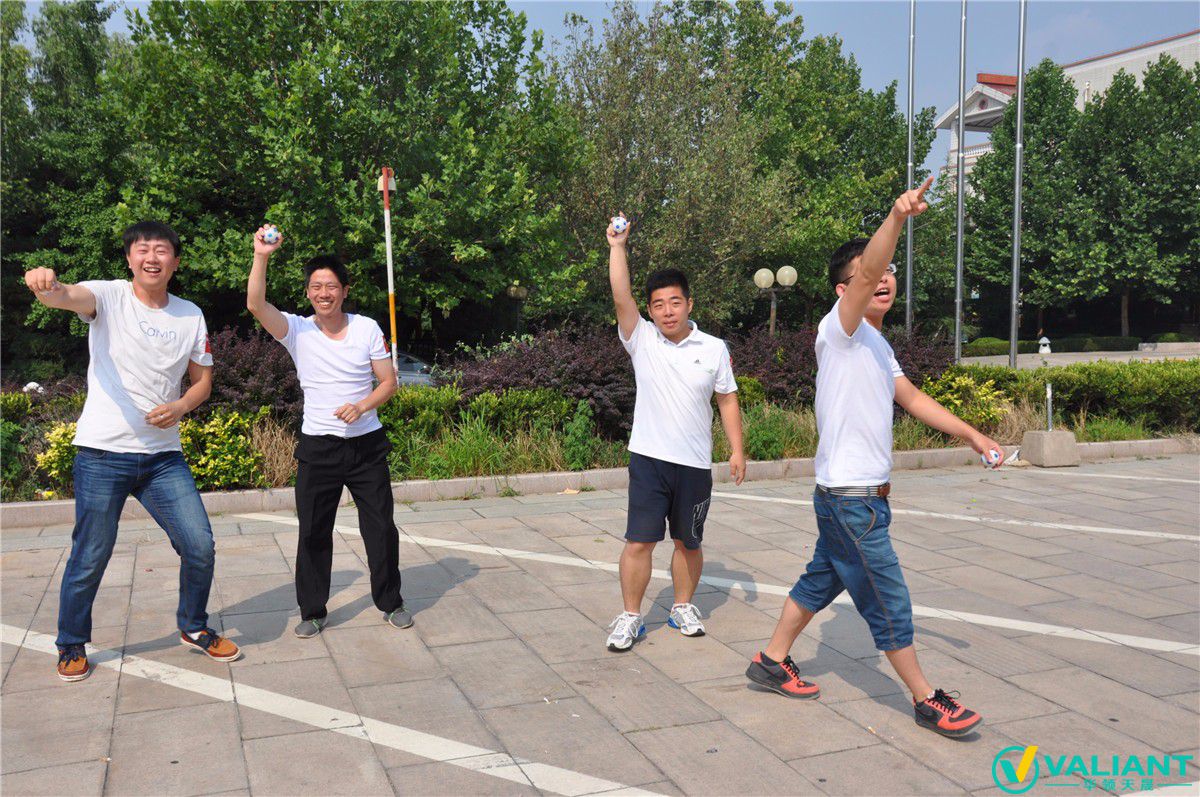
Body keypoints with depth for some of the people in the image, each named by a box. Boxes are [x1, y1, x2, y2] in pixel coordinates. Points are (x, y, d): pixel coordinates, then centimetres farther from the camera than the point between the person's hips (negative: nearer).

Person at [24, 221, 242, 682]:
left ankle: (194, 628, 26)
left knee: (200, 545, 2)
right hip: (103, 453, -3)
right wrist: (47, 288, -52)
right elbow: (69, 297, -27)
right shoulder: (109, 296, -4)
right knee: (90, 558, 5)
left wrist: (182, 406, -8)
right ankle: (72, 647, 28)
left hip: (164, 455, 4)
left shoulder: (191, 315, 7)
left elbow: (202, 379, 14)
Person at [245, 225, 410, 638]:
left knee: (381, 528, 8)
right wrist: (261, 256, -29)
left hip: (367, 444, 1)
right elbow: (255, 305, -19)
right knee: (313, 533, 4)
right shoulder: (297, 330, -2)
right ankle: (312, 611, 19)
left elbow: (389, 382, 2)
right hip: (317, 448, -1)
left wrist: (362, 405, -16)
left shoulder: (367, 329, 1)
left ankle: (390, 602, 25)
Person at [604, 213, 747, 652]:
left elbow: (727, 401, 8)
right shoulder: (642, 341, 0)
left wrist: (737, 451, 4)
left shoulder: (714, 349, 3)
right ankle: (630, 617, 10)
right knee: (639, 542, -3)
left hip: (695, 464, 2)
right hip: (648, 459, -1)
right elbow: (621, 298, -13)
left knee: (689, 543, 13)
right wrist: (617, 246, -16)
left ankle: (683, 608, 31)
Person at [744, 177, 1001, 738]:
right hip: (848, 497, -9)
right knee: (889, 601, 1)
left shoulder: (876, 344, 14)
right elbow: (864, 274, -32)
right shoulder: (839, 329, -14)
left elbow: (913, 399, 22)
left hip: (867, 496, 9)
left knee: (821, 581, 18)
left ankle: (772, 661, 32)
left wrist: (972, 435, 19)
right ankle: (926, 701, 14)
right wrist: (897, 217, -46)